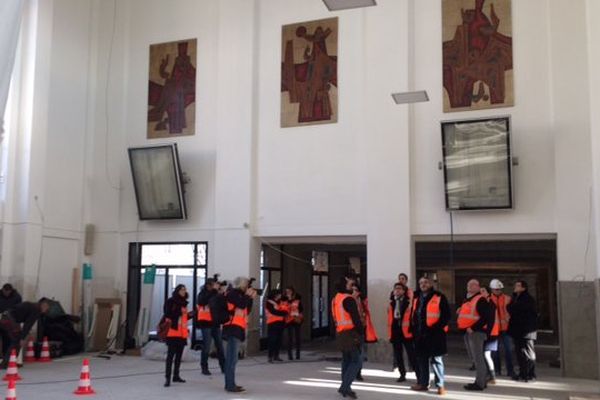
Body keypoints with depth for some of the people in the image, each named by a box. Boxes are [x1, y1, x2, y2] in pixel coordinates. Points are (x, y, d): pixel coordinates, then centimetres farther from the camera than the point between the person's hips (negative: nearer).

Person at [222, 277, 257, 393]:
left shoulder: (238, 294, 22)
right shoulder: (233, 293, -6)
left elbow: (247, 311, 21)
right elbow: (241, 305, -21)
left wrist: (251, 299, 11)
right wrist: (248, 295, -6)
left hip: (236, 329, 10)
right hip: (233, 328, -10)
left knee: (231, 358, 11)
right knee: (232, 358, -12)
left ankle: (229, 384, 15)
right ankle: (230, 385, -14)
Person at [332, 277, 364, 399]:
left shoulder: (335, 299, 16)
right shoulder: (348, 299, -15)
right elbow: (355, 318, -18)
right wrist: (361, 331, -9)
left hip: (340, 333, 10)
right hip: (350, 333, -10)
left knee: (346, 360, 16)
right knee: (356, 361, -7)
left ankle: (345, 387, 17)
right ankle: (345, 386, -15)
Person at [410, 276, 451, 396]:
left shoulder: (439, 297, -6)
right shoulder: (416, 298, 14)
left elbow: (446, 315, -9)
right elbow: (413, 315, 21)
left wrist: (437, 327, -16)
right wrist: (413, 328, 11)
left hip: (434, 333, -7)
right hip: (419, 334, 7)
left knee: (436, 359, -3)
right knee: (421, 359, 12)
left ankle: (440, 385, 2)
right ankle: (423, 383, 22)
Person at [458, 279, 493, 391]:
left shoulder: (481, 300, -12)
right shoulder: (467, 300, 18)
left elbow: (485, 318, -20)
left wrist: (473, 328, -22)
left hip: (476, 332, -10)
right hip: (468, 332, 10)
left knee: (478, 358, -7)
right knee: (475, 358, 15)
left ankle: (479, 383, -4)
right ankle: (482, 380, 23)